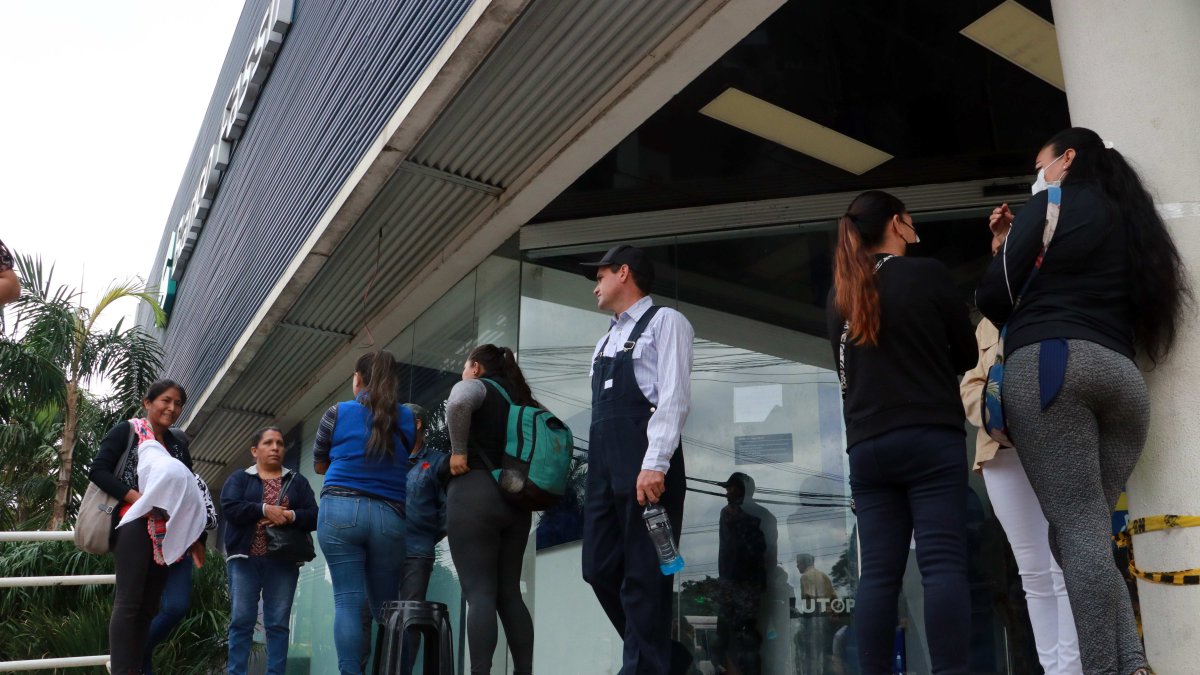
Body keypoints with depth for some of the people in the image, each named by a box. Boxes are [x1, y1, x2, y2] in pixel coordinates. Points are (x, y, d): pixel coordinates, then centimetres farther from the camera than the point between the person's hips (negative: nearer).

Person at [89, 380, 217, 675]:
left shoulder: (178, 443, 17)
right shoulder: (126, 431, 3)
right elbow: (97, 471, -6)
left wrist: (196, 538, 9)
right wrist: (138, 498, -18)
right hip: (134, 523, -6)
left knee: (148, 606, 6)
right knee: (129, 601, -10)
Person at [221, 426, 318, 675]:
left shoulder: (298, 482, 16)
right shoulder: (239, 478, 12)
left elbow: (314, 517, 4)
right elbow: (229, 509, -7)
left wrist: (290, 516, -14)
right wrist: (265, 510, -15)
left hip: (283, 561, 1)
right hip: (245, 559, -1)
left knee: (278, 624, -1)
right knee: (241, 621, -3)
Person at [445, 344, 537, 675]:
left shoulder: (476, 386, 3)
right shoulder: (522, 397, 23)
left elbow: (458, 404, -21)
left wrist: (459, 451, -11)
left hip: (475, 493, -7)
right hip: (516, 499, 7)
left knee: (479, 593, -9)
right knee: (509, 593, 9)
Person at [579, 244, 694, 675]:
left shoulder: (665, 321, 1)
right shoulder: (607, 340, 26)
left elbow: (674, 398, -11)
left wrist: (655, 464, -21)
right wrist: (598, 469, 13)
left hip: (645, 464, -8)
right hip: (605, 466, 8)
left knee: (643, 575, -5)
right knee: (600, 569, 8)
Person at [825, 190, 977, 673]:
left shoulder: (838, 296, 12)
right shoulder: (927, 273, 0)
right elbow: (967, 353, 8)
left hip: (866, 446, 4)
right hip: (930, 438, -4)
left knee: (878, 572, 2)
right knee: (943, 563, -7)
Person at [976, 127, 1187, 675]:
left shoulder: (1051, 203, 9)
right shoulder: (1131, 220, 28)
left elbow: (995, 296, 3)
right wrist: (1018, 242, 31)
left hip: (1048, 364, -6)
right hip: (1122, 376, 7)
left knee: (1077, 530, -12)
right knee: (1088, 532, 5)